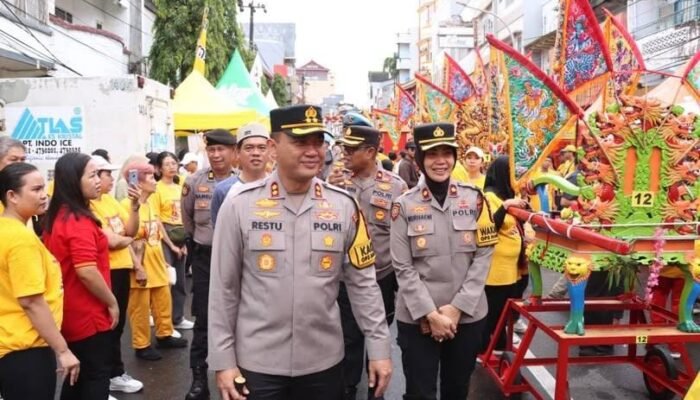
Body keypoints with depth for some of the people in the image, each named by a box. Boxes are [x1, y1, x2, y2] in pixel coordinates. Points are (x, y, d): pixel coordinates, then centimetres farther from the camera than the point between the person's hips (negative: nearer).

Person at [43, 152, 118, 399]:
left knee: (77, 376, 19)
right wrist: (112, 302, -14)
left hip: (70, 313, 9)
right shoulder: (79, 221, -21)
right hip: (89, 315, -9)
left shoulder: (56, 216, 7)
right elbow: (87, 272, -26)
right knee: (97, 376, 5)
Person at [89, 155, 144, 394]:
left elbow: (131, 230, 5)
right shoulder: (88, 206, -16)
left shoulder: (110, 200, 9)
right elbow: (110, 241, -23)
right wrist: (127, 239, -2)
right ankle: (114, 375, 21)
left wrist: (134, 205, -8)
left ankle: (115, 374, 31)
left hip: (122, 267, 8)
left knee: (117, 324, 17)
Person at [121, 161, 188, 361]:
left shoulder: (152, 202, 8)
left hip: (157, 263, 8)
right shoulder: (127, 205, -17)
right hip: (141, 267, -8)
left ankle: (164, 335, 34)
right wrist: (138, 267, -21)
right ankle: (141, 345, 19)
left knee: (164, 303, 18)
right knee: (140, 308, 6)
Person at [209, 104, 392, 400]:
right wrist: (223, 360, -3)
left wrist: (379, 348, 0)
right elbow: (223, 289, -3)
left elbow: (362, 283, 2)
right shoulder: (239, 205, -7)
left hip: (323, 362, 2)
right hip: (256, 363, -1)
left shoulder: (344, 205, -3)